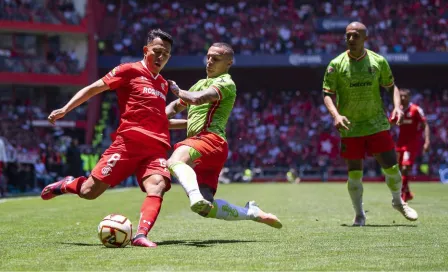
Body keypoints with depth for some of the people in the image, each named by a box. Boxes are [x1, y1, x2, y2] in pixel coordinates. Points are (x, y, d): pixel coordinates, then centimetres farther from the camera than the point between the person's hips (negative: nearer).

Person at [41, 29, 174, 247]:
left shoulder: (163, 84, 22)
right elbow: (94, 88, 2)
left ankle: (141, 235, -38)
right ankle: (65, 185, 29)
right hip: (128, 142, -4)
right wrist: (65, 109, -6)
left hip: (156, 149, 5)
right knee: (89, 192, -4)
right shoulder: (129, 70, 3)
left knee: (157, 188, -27)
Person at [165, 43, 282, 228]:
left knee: (174, 162, -39)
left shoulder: (226, 83, 2)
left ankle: (196, 197, -65)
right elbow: (175, 107, 37)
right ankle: (252, 213, 12)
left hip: (210, 139, -9)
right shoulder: (201, 84, 30)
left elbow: (198, 99, -17)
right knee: (206, 209, -1)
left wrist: (177, 90, 1)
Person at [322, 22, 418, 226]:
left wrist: (397, 106, -7)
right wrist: (336, 115, -21)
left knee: (391, 165, -2)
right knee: (354, 171, 0)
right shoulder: (336, 64, -4)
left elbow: (391, 86, 11)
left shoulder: (378, 61, 0)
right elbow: (328, 94, -3)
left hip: (377, 123, 1)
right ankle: (359, 215, 16)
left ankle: (398, 202, 25)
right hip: (350, 126, -1)